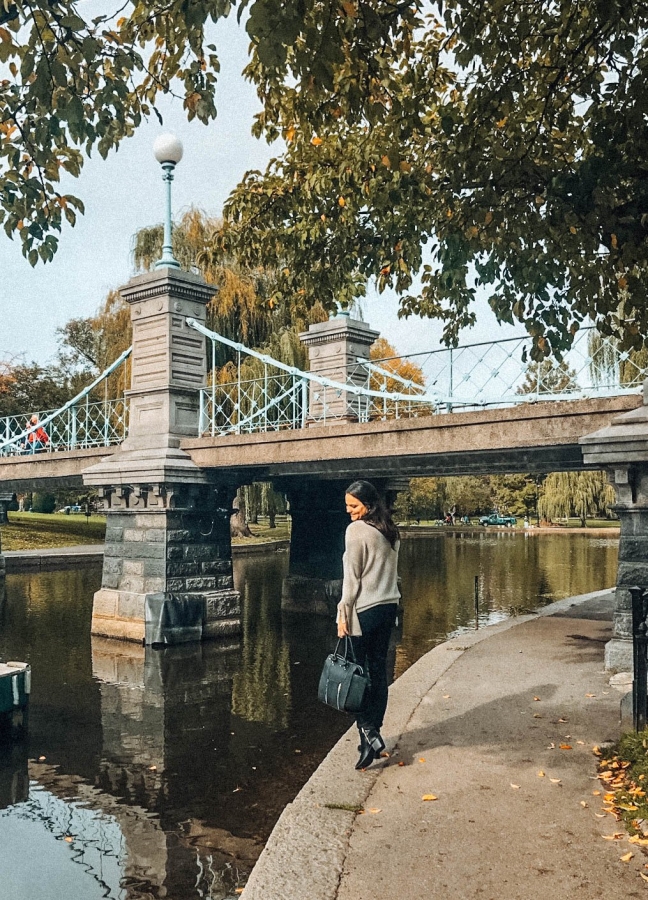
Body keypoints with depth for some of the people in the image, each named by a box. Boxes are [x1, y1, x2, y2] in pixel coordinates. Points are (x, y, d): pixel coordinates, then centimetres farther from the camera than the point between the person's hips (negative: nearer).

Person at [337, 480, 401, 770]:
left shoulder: (357, 530, -13)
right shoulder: (390, 530, 10)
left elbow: (352, 577, -13)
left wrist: (344, 614, -8)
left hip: (365, 610, -8)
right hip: (389, 606, 8)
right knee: (379, 670, 11)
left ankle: (368, 733, -5)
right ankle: (374, 732, 17)